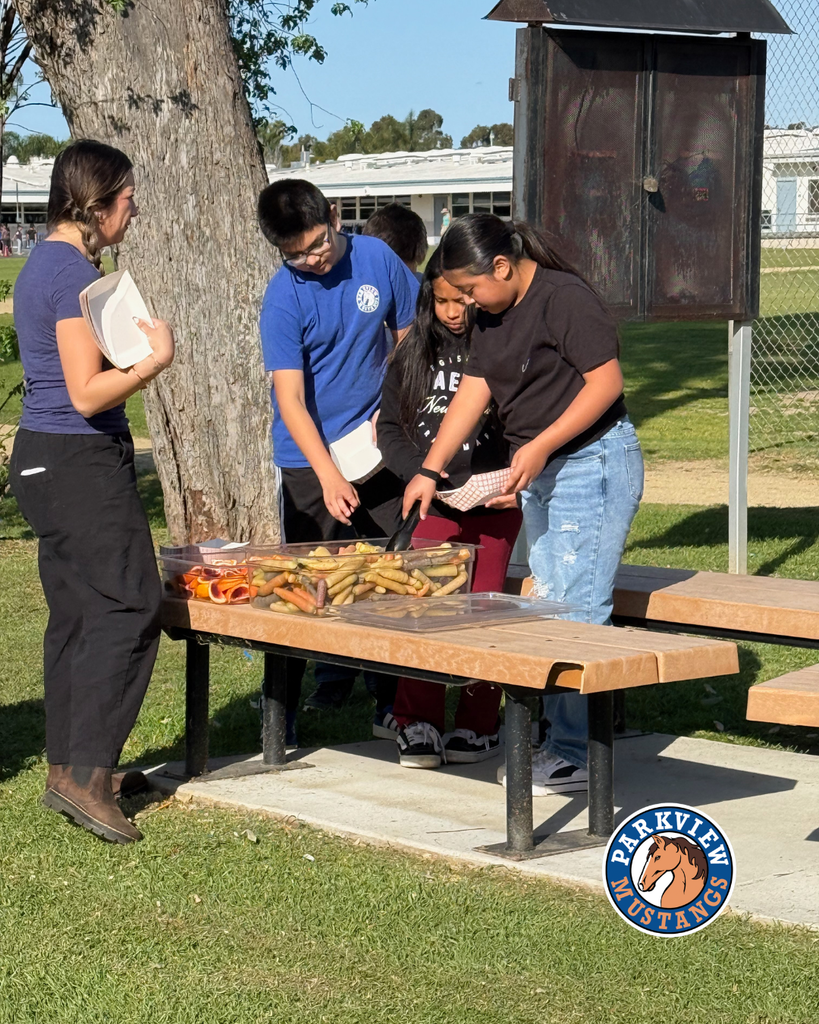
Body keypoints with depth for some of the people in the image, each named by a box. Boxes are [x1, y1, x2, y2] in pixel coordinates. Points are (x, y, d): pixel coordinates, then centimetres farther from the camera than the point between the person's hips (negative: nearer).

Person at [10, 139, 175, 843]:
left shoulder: (44, 264, 15)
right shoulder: (75, 271, -17)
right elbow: (87, 393, -21)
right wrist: (155, 357, -10)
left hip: (45, 460, 11)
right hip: (82, 462, -11)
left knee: (76, 613, 14)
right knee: (129, 608, -10)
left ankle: (71, 764, 19)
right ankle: (84, 775, -12)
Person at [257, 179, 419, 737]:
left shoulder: (376, 257, -3)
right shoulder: (284, 297, -13)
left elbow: (410, 335, 12)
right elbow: (290, 399, -18)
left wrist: (391, 408, 1)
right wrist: (328, 476, -29)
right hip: (310, 460, -3)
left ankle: (391, 699, 18)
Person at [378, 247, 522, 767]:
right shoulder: (413, 355, 9)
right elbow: (391, 427, 10)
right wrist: (421, 476, -6)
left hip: (493, 506, -2)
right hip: (432, 505, 3)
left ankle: (479, 725, 12)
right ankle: (418, 723, 6)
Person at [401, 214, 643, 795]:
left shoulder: (565, 299, -14)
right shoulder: (494, 317, 14)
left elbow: (607, 381, -19)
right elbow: (475, 390, 15)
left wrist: (540, 446, -21)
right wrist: (430, 470, 10)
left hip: (593, 463, -10)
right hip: (539, 474, 10)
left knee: (574, 613, -10)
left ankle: (575, 757, -6)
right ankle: (561, 742, 11)